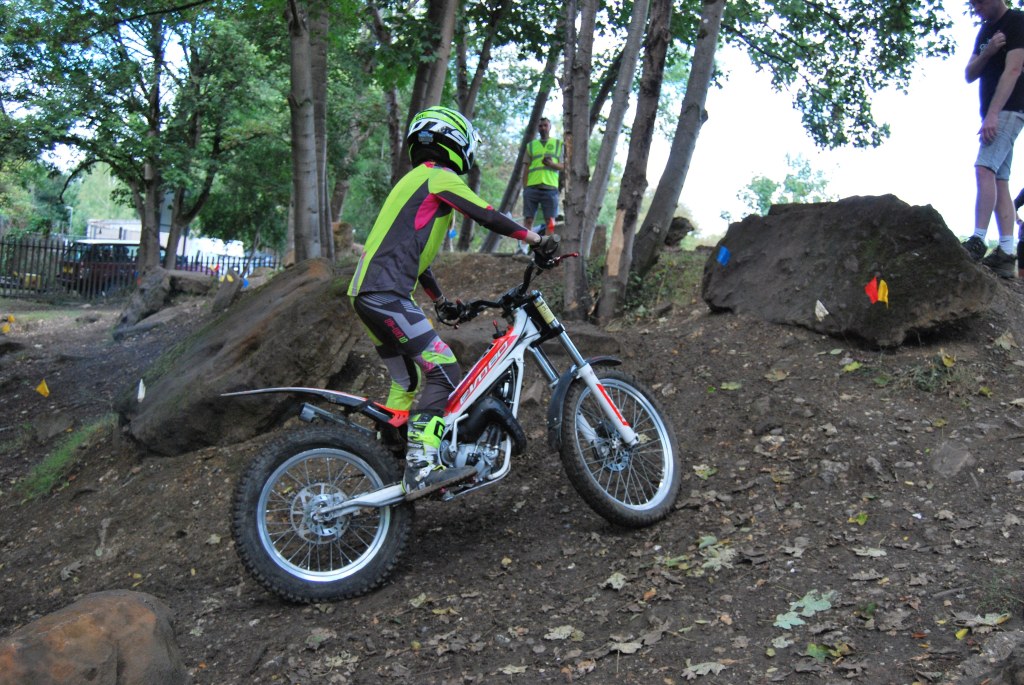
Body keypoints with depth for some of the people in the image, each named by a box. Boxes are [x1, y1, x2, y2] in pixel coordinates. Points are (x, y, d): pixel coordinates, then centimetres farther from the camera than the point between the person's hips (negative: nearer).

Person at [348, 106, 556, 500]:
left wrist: (441, 302, 35)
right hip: (386, 295, -10)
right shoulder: (439, 176, -2)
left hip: (369, 293, 10)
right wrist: (537, 240, -1)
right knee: (443, 371, -15)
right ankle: (421, 468, -22)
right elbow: (487, 217, -9)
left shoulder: (415, 180, 28)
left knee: (406, 384, 17)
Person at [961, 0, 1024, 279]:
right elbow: (970, 75, 13)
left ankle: (978, 241, -26)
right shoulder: (985, 30, 19)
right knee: (1000, 181, 1)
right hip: (995, 115, 9)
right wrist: (987, 53, -7)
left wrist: (993, 115, -25)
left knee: (985, 169, -22)